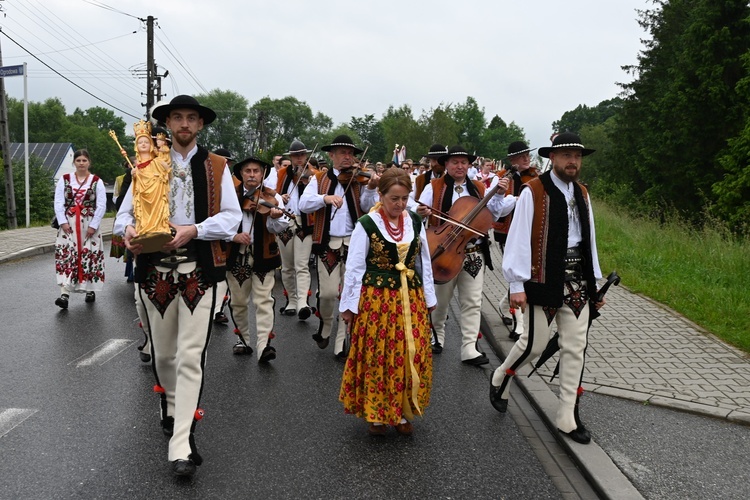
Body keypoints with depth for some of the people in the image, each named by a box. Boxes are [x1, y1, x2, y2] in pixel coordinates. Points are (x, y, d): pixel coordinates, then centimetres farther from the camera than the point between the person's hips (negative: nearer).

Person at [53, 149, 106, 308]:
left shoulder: (97, 182, 2)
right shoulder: (64, 180, 7)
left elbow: (101, 205, -3)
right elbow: (58, 202, 2)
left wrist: (93, 225, -10)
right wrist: (63, 222, -9)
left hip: (89, 225, -1)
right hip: (68, 224, 1)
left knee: (89, 256, 3)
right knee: (66, 255, -9)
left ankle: (90, 290, 18)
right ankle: (64, 294, -15)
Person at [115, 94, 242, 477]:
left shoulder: (217, 167, 7)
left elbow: (231, 217, -1)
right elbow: (126, 211, 7)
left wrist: (194, 229, -16)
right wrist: (128, 229, -16)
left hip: (199, 269, -2)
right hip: (155, 268, 2)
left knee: (191, 357, -7)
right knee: (162, 352, 14)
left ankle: (181, 445, -5)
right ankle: (172, 409, 41)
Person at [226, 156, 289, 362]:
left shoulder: (272, 197, -1)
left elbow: (276, 228, -11)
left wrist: (276, 218, -33)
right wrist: (232, 235, -18)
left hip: (263, 255, -2)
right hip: (236, 256, 2)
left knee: (263, 301, -8)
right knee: (237, 302, 11)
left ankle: (264, 345, -11)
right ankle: (244, 339, 28)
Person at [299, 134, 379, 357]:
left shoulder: (359, 179, 7)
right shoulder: (319, 179, 8)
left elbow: (367, 207, -6)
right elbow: (304, 205, -5)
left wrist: (370, 188, -23)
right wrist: (324, 197, -21)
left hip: (354, 244, 1)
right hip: (328, 243, 0)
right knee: (327, 292, -6)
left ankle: (342, 342, 12)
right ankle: (325, 325, 26)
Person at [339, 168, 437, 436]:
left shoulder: (415, 222, 4)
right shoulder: (367, 224, -8)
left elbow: (424, 262, 12)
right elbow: (354, 267, -6)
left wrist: (429, 297, 14)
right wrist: (349, 305, -5)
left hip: (411, 298, 4)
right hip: (376, 299, -4)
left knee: (411, 356, 6)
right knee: (376, 356, 4)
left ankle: (402, 413, 23)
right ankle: (375, 414, 21)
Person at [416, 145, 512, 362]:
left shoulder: (479, 188, 10)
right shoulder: (433, 187, 2)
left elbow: (493, 215, 7)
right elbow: (420, 212, -4)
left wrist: (499, 195, -7)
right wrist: (420, 213, -26)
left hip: (474, 254, 2)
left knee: (472, 303, -1)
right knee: (440, 301, 12)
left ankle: (469, 350, 1)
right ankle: (436, 336, 35)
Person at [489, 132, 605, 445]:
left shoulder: (582, 193, 11)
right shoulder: (534, 191, -9)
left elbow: (589, 239, 16)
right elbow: (519, 238, -12)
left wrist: (594, 282, 15)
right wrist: (516, 284, -15)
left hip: (578, 281, 6)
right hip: (544, 279, -6)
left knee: (575, 348, 6)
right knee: (535, 344, -1)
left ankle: (568, 417, 17)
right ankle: (500, 380, 29)